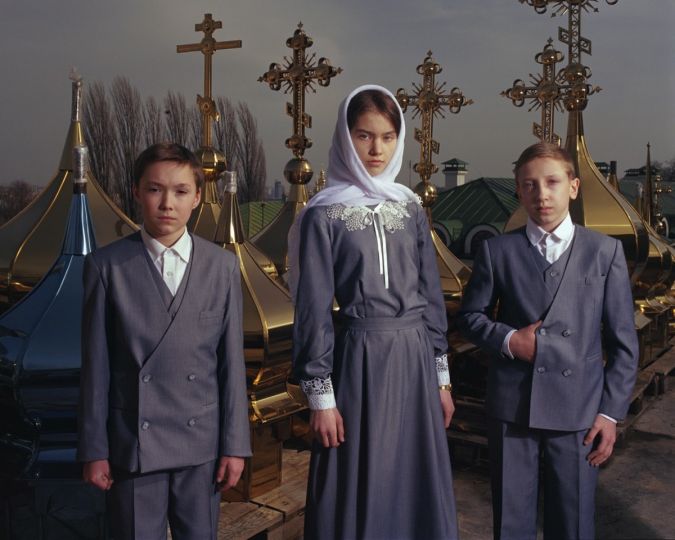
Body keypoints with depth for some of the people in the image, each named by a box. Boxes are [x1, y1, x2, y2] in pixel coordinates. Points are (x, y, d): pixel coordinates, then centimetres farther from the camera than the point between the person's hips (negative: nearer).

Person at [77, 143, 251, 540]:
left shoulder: (223, 266, 1)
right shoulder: (107, 266, -3)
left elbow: (232, 360, 1)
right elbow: (96, 364, -1)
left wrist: (235, 444, 1)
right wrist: (94, 449, 0)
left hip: (202, 442, 1)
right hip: (133, 444, -1)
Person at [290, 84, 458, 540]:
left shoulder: (410, 207, 8)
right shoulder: (324, 215, -6)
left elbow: (431, 294, 11)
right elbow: (314, 310, -7)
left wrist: (441, 376, 10)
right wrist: (320, 396, -8)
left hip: (415, 357, 5)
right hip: (360, 360, -4)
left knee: (420, 486, 13)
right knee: (361, 491, 6)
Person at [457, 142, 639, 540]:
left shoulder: (606, 251, 2)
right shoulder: (497, 251, 3)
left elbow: (623, 342, 4)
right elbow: (470, 315, 11)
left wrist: (611, 411, -1)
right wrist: (507, 339, -9)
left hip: (578, 410, 0)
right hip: (512, 407, 1)